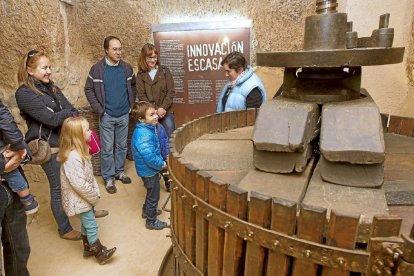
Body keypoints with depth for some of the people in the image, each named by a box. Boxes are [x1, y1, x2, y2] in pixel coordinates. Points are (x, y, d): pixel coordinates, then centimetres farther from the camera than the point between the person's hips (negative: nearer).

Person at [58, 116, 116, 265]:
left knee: (87, 222, 22)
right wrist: (94, 196, -18)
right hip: (79, 198, -9)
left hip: (84, 196, 9)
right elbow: (78, 183, -30)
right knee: (91, 225, 5)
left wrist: (95, 191, 4)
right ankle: (99, 252, 21)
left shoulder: (80, 151, 2)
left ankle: (88, 247, 40)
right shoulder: (73, 157, -30)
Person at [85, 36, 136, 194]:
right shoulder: (97, 69, -7)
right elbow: (88, 89, -2)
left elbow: (133, 86, 14)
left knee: (122, 146, 14)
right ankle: (109, 178, 18)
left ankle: (119, 171, 32)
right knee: (107, 149, 4)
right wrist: (98, 109, -9)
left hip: (124, 115, 3)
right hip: (107, 116, -3)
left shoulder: (127, 68, 1)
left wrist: (131, 103, 6)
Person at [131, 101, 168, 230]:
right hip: (149, 170, -10)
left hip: (148, 169, 10)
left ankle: (147, 210, 51)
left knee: (151, 192, 29)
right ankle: (151, 222, 27)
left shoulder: (145, 129, 1)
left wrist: (160, 162, 9)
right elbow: (148, 156, -33)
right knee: (153, 195, 8)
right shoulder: (144, 135, -31)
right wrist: (161, 165, -18)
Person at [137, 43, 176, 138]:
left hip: (166, 112, 0)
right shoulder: (140, 75, 5)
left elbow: (170, 91, -1)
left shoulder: (165, 71, 5)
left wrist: (163, 108, -13)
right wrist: (155, 110, -13)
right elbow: (141, 96, -2)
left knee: (169, 137, 0)